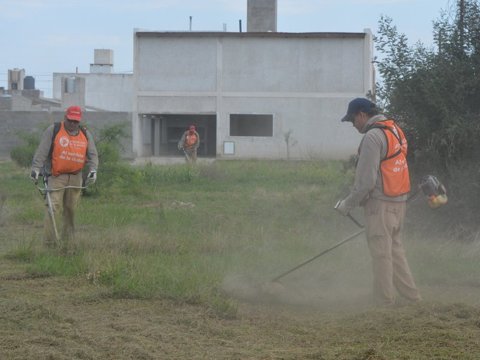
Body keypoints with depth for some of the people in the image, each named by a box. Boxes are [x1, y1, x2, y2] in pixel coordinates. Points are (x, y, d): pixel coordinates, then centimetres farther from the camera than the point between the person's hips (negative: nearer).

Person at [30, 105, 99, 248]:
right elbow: (42, 151, -5)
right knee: (53, 207, -13)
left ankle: (67, 240, 14)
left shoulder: (86, 134, 12)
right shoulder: (53, 131, -1)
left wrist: (93, 170, -5)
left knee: (71, 209, 6)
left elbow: (93, 154, 12)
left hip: (75, 177, 4)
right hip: (56, 176, -4)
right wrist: (36, 169, -13)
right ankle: (50, 242, -14)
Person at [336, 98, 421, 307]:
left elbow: (366, 180, -19)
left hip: (380, 203, -9)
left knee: (381, 254, -3)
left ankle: (385, 302, 1)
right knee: (395, 249, 15)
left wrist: (349, 204, -8)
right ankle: (412, 297, 16)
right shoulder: (395, 130, 14)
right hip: (399, 201, 9)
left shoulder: (373, 137, -15)